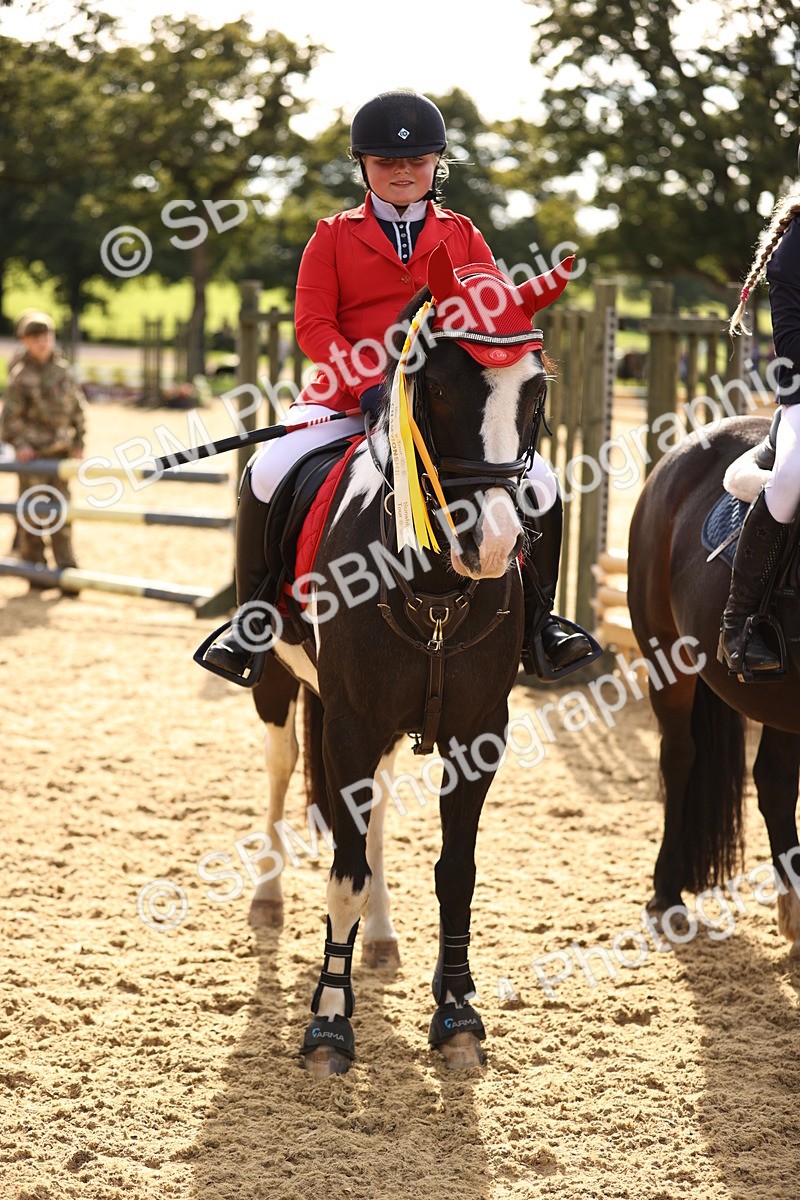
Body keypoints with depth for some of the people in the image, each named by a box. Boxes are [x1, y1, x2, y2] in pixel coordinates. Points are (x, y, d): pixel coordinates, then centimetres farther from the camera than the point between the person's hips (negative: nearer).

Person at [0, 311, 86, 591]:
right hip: (33, 451, -4)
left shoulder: (63, 370, 7)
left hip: (61, 451, 4)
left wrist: (78, 442, 9)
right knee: (33, 510, 0)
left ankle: (66, 566, 8)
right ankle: (35, 568, 8)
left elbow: (78, 408, 13)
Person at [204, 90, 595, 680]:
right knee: (269, 473, -26)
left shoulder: (463, 237, 12)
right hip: (349, 398, -1)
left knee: (539, 482, -15)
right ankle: (252, 617, -7)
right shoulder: (334, 236, 6)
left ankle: (537, 621, 7)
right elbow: (312, 324, -3)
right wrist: (369, 384, -17)